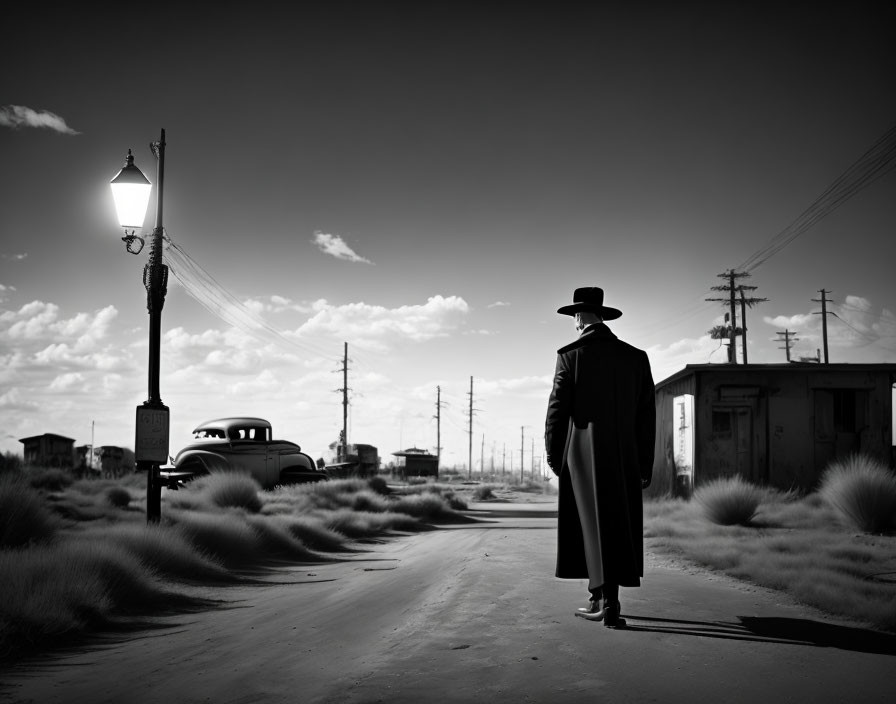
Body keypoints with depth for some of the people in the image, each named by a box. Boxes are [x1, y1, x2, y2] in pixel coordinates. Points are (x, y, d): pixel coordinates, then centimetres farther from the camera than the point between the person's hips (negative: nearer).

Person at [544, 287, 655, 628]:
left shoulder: (570, 354, -5)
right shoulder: (636, 357, 6)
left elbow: (557, 409, -6)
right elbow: (646, 414, 6)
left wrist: (553, 455, 7)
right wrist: (645, 465, 10)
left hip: (583, 454, -3)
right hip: (623, 457, 3)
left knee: (596, 525, 0)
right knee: (618, 526, 13)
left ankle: (608, 602, -8)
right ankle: (600, 598, 19)